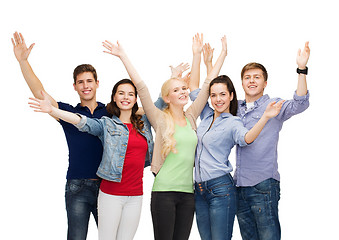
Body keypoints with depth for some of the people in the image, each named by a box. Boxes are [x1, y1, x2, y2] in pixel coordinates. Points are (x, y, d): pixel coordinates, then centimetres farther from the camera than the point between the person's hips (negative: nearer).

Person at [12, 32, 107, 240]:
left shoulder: (111, 112, 8)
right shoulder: (69, 112, 7)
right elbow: (39, 93, -1)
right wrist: (23, 61, -11)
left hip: (107, 184, 1)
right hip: (77, 186, -1)